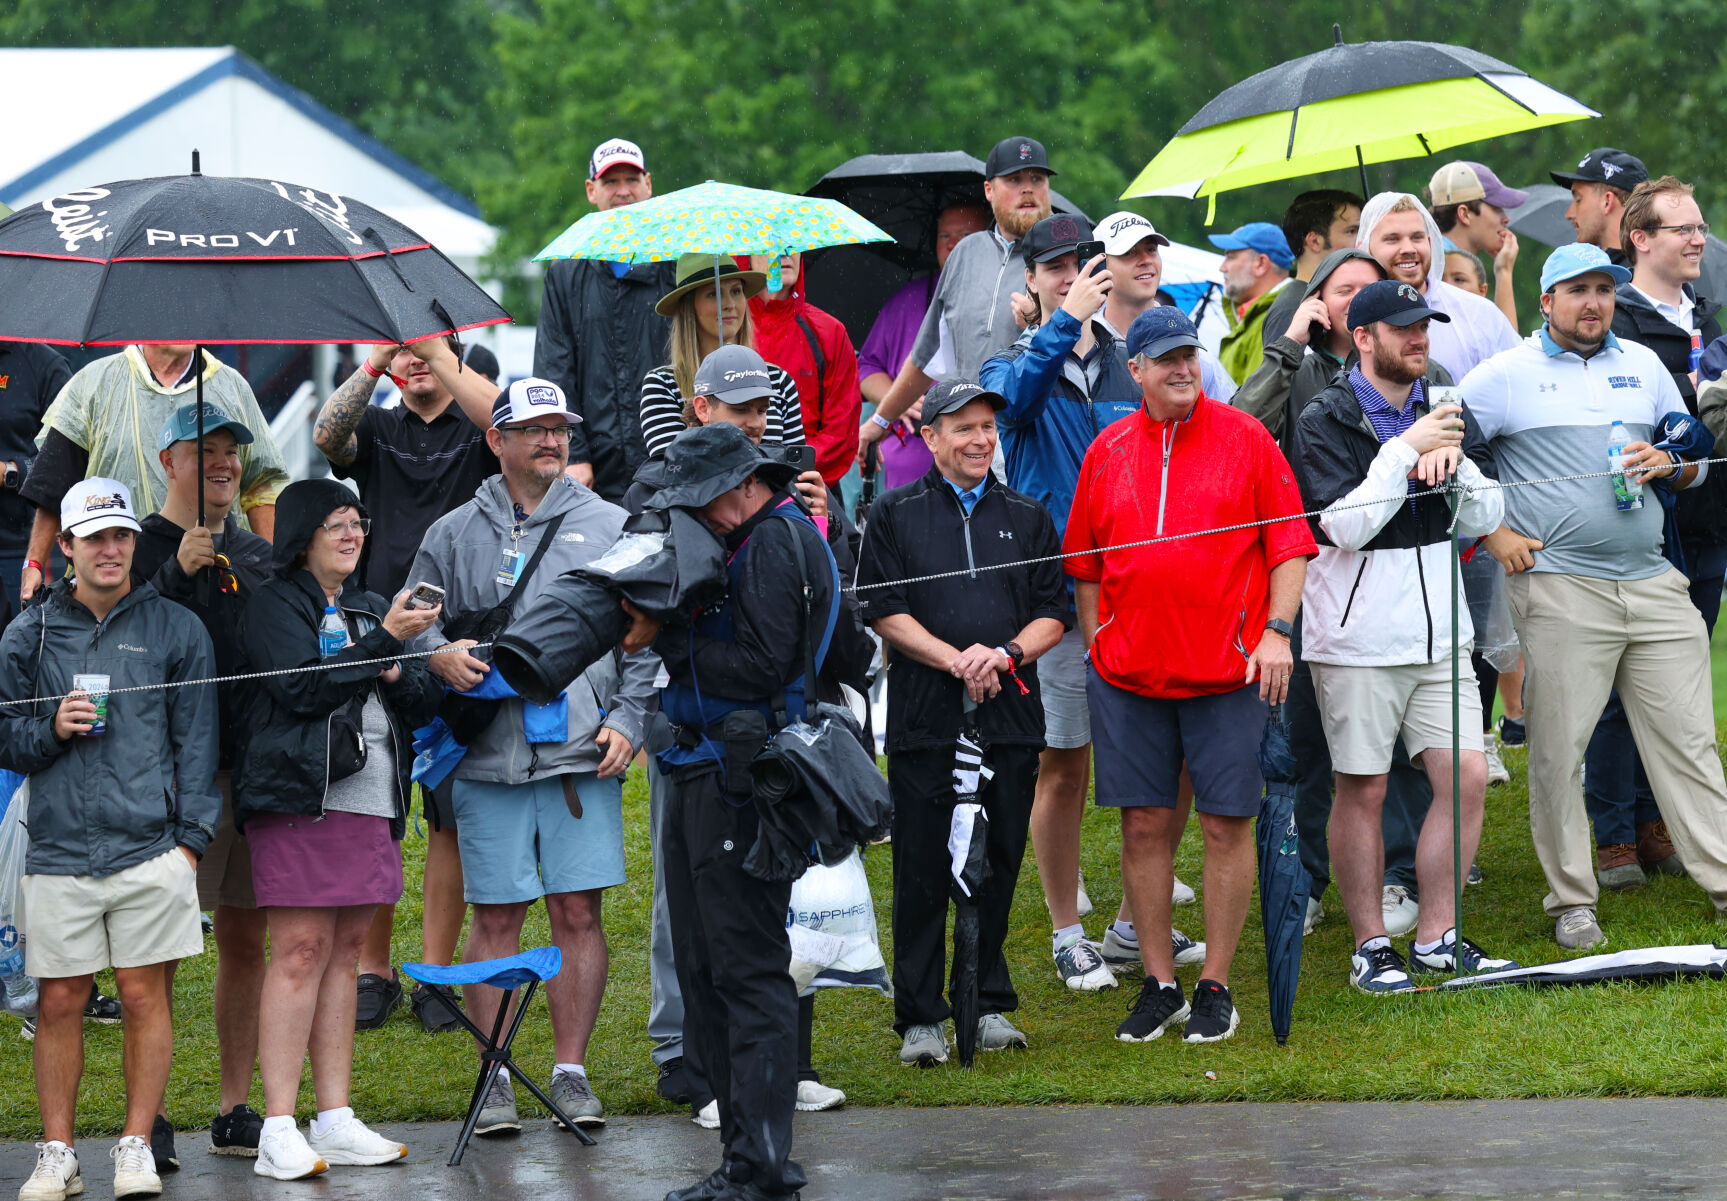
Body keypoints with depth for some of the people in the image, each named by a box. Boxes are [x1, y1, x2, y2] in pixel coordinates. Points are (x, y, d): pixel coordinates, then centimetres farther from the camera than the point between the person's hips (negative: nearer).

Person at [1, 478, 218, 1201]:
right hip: (58, 850, 1)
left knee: (145, 994, -1)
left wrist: (190, 836, -2)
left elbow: (197, 742, 6)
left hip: (149, 849, -1)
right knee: (59, 1002, 2)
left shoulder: (175, 630, 7)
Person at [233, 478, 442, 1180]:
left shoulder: (370, 609, 21)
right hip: (299, 799, -7)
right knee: (301, 952, -10)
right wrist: (385, 642, -16)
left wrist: (395, 674, -5)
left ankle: (336, 1122, 10)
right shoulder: (275, 606, 0)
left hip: (371, 804, 7)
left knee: (343, 952, 7)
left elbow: (424, 704, 17)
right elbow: (302, 686, -15)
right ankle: (279, 1133, -12)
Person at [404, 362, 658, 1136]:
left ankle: (571, 1071, 8)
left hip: (584, 753, 0)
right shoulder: (454, 535, 10)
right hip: (490, 755, 0)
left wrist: (627, 719, -1)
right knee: (496, 917, 1)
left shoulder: (609, 526, 9)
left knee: (579, 912, 0)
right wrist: (439, 653, -9)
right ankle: (496, 1078, 7)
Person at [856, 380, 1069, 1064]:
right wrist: (957, 660, -13)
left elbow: (1054, 614, 9)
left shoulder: (1026, 518, 15)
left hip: (1010, 722, 3)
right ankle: (920, 1019, 2)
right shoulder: (895, 515, 6)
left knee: (999, 866, 5)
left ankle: (990, 1005, 16)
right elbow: (884, 611, -2)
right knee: (922, 872, -2)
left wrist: (1006, 653, -10)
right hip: (923, 724, -3)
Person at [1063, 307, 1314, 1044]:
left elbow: (1289, 545, 0)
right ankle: (1159, 984, 14)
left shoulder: (1246, 439, 1)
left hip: (1227, 671, -2)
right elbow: (1086, 563, 15)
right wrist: (1095, 643, 9)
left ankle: (1215, 986, 9)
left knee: (1227, 824, 0)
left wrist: (1277, 631, -9)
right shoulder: (1108, 452, 8)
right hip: (1129, 672, 3)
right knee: (1144, 824, 4)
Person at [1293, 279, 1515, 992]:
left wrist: (1454, 462, -10)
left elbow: (1484, 520, 9)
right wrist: (1405, 451, -19)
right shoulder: (1327, 422, -6)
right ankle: (1371, 946, 9)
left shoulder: (1443, 412, 12)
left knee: (1466, 775, -1)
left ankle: (1436, 937, 9)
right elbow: (1346, 525, -17)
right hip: (1358, 639, -5)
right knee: (1362, 792, 0)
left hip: (1438, 635, 5)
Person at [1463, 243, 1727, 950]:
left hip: (1652, 582, 4)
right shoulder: (1505, 376, 3)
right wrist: (1493, 533, -5)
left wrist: (1670, 464, -1)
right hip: (1559, 592, -4)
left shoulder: (1642, 365, 16)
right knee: (1558, 750, -2)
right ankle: (1571, 899, 7)